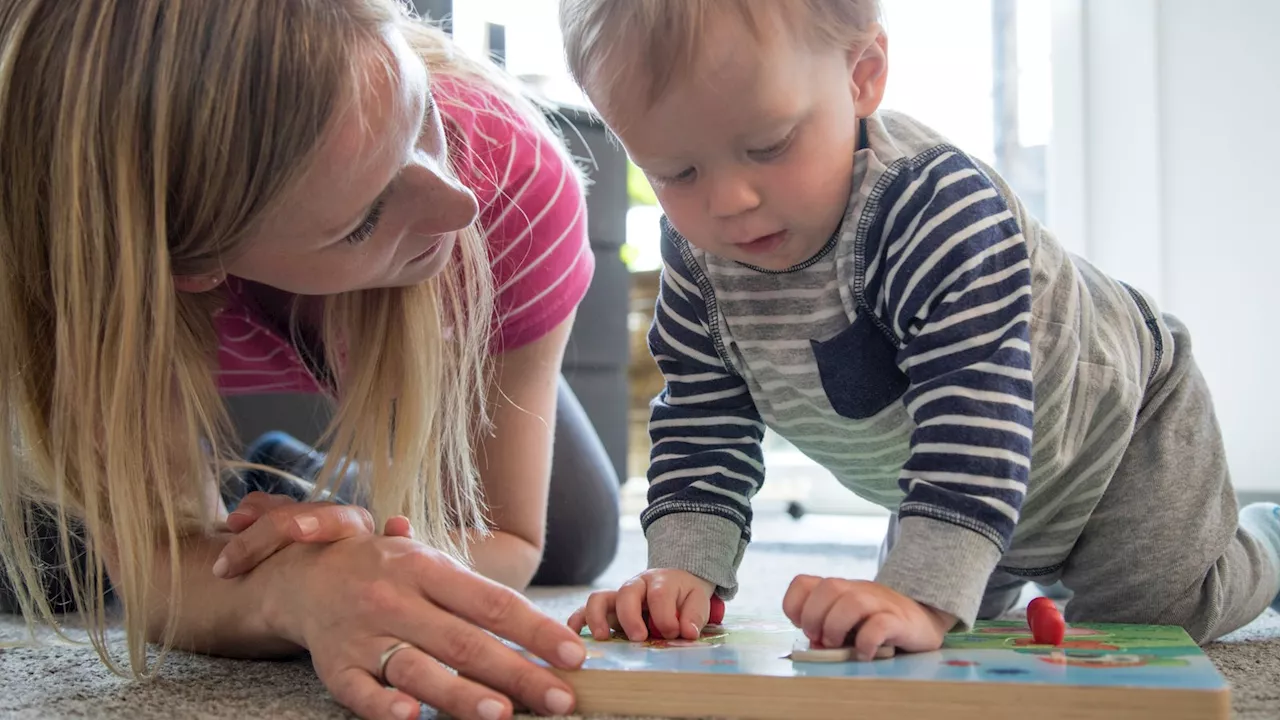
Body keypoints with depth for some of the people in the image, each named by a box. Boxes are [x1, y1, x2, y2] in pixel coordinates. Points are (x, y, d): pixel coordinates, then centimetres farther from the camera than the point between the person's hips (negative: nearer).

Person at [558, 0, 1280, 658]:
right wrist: (684, 569, -28)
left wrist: (924, 596, -56)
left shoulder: (931, 202, -43)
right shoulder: (697, 257, -22)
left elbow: (974, 418, -47)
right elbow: (701, 426, -13)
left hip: (1120, 429, -6)